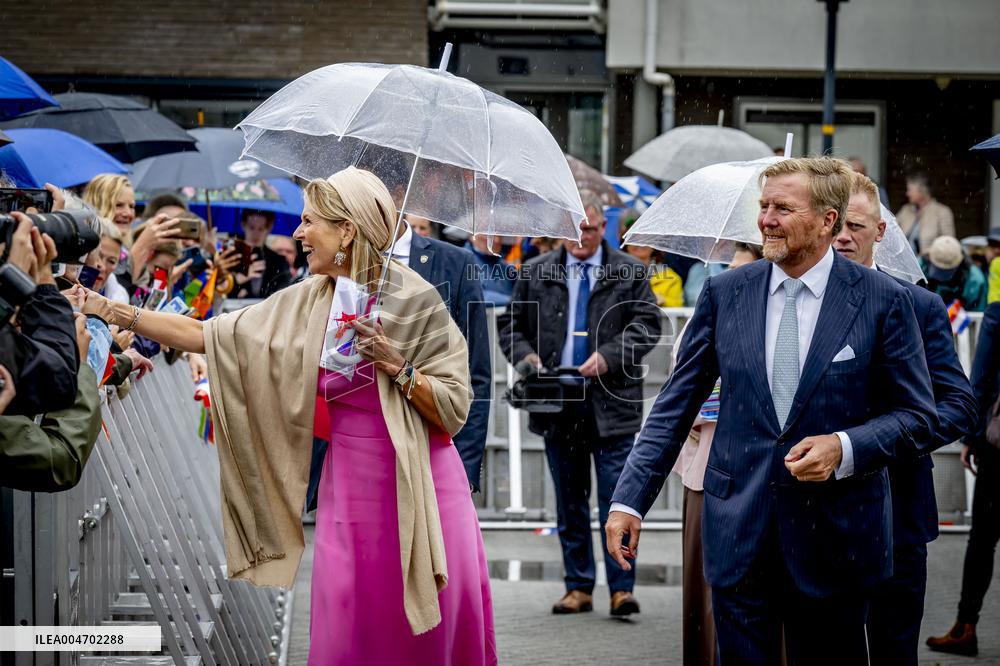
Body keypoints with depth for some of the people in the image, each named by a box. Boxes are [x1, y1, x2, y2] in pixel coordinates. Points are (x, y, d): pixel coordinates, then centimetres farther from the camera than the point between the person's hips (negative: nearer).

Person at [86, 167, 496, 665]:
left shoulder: (415, 299, -10)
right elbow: (204, 335, 5)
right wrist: (116, 312, 3)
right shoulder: (303, 305, 4)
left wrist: (397, 367, -21)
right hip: (350, 489, 4)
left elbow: (455, 409, -8)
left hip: (419, 489, -4)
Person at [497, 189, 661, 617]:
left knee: (616, 499, -7)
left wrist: (607, 357, -14)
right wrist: (524, 355, -6)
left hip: (611, 402, -3)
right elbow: (510, 323, 14)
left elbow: (647, 325, -1)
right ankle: (578, 588, 16)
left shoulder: (630, 272, 6)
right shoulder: (536, 273, 12)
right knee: (569, 502, 9)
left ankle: (622, 590, -4)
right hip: (557, 402, 3)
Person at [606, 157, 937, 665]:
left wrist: (845, 448, -17)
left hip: (834, 534, -2)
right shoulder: (724, 293, 4)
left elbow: (915, 415, 1)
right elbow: (674, 407, 7)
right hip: (737, 527, 2)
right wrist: (629, 499, 0)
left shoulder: (883, 300, -3)